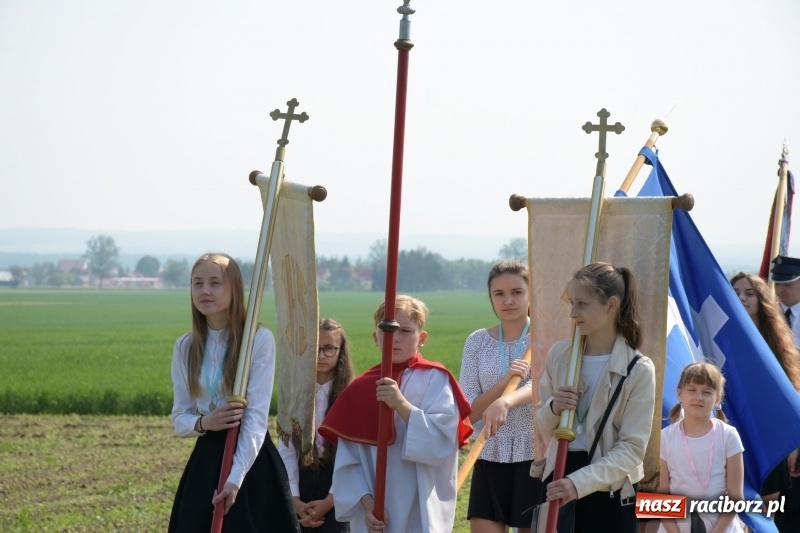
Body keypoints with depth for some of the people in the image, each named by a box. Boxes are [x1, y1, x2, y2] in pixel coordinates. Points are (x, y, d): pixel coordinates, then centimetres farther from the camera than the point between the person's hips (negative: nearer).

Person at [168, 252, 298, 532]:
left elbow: (257, 415, -13)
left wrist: (235, 478, -22)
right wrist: (202, 423, -17)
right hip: (205, 461, 4)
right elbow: (179, 418, 7)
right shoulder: (185, 347, 6)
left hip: (251, 460, -4)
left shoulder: (259, 339, -8)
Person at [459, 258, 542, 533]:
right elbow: (467, 412, -2)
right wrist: (504, 382, -19)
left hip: (535, 458, -3)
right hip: (490, 460, 3)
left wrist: (506, 402, -46)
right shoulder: (478, 342, 5)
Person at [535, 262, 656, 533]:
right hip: (558, 482, 4)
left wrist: (580, 482, -23)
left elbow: (632, 447, -13)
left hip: (609, 492, -4)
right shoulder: (559, 355, 3)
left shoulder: (639, 370, -10)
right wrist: (553, 409, -11)